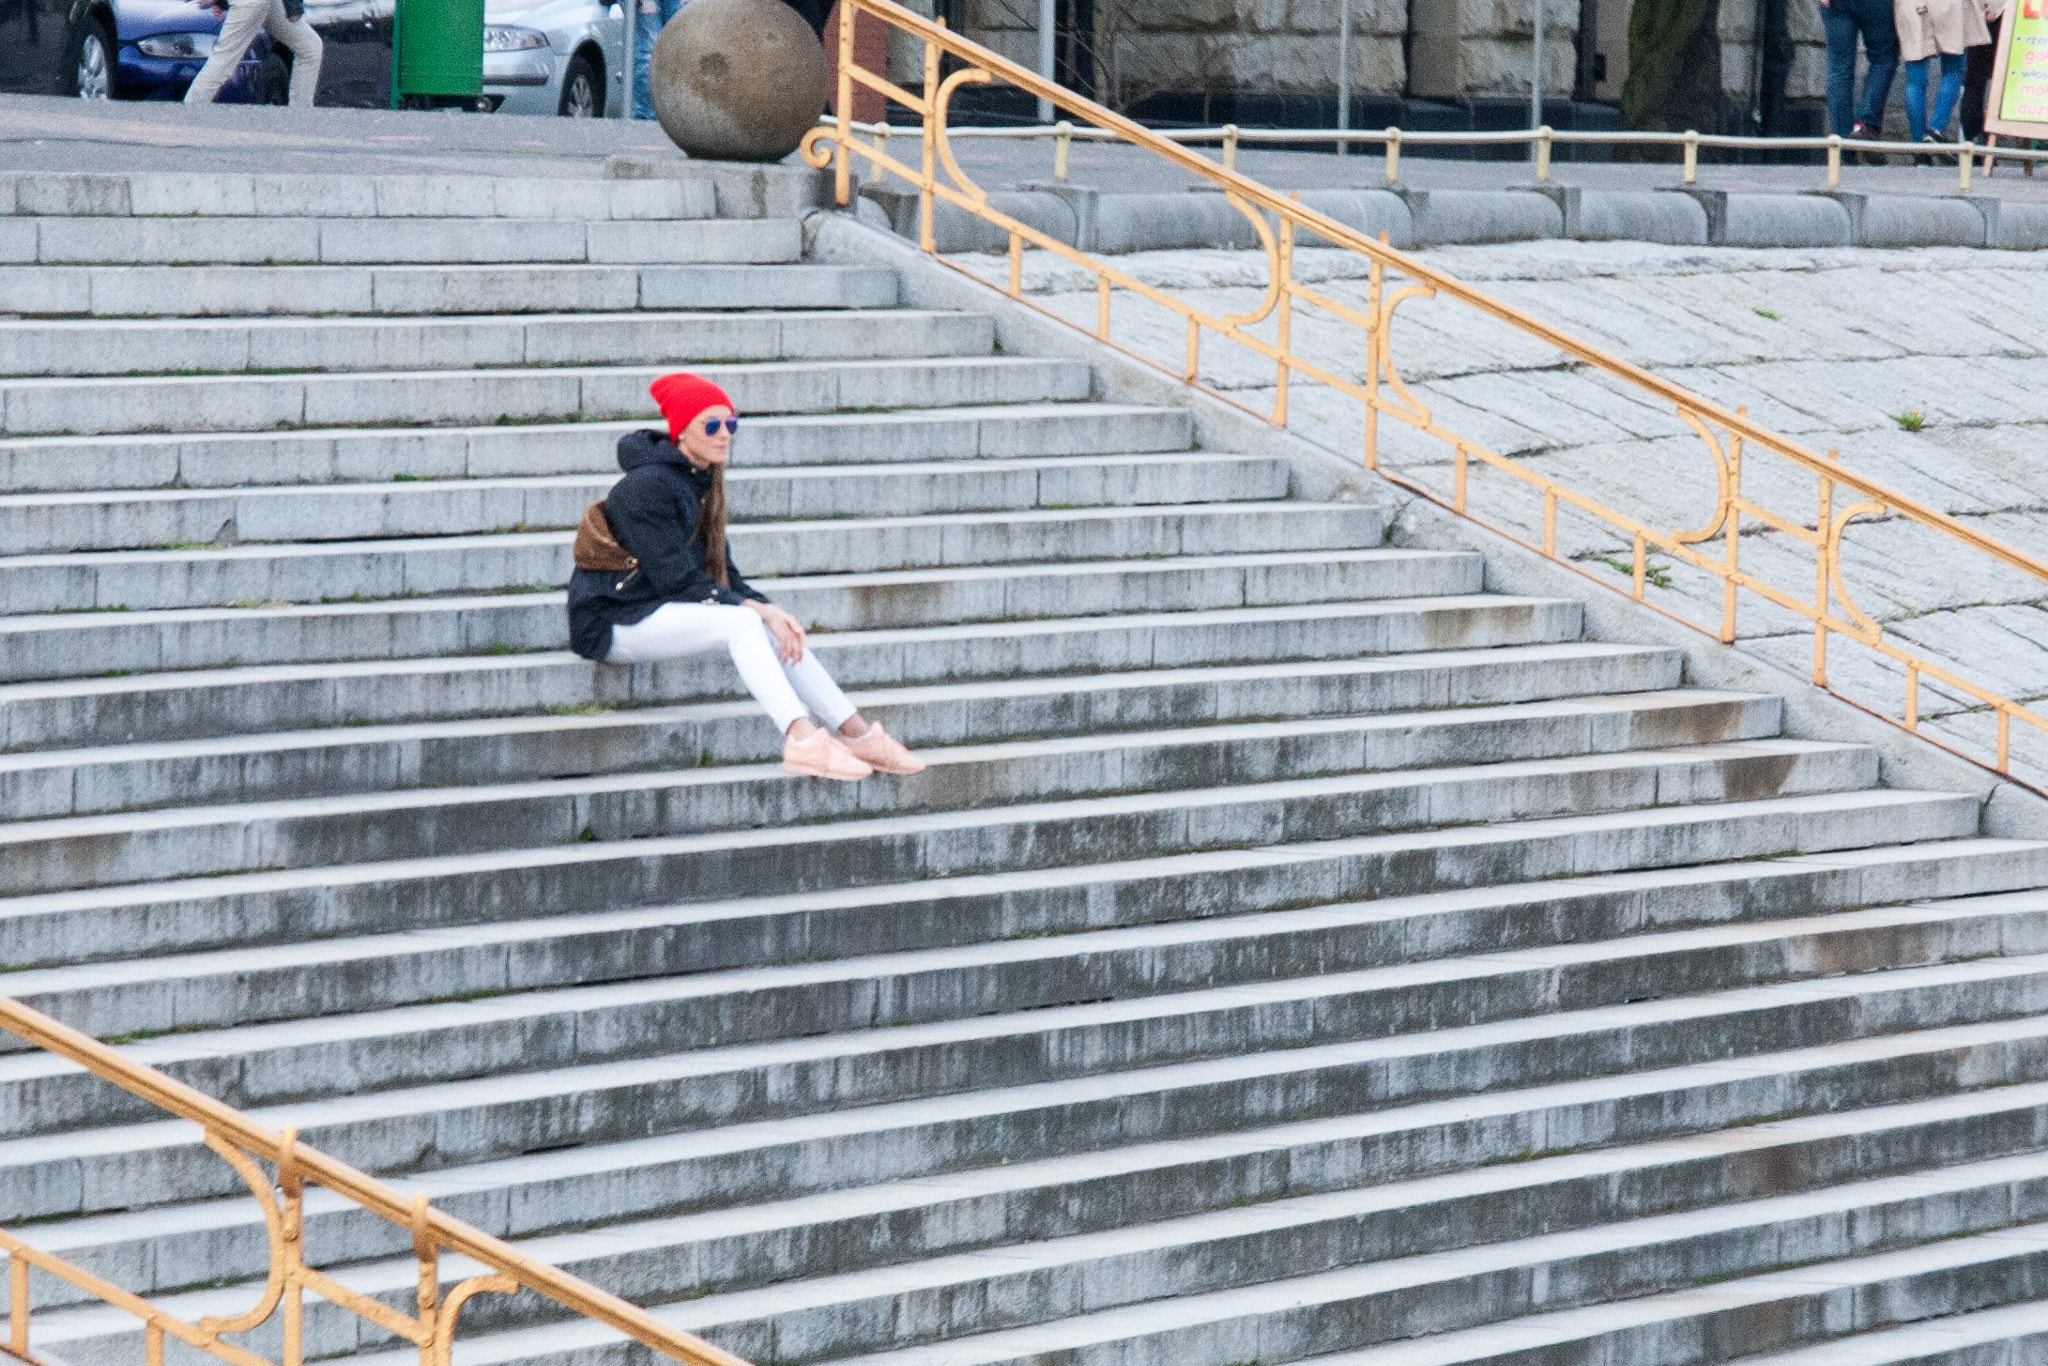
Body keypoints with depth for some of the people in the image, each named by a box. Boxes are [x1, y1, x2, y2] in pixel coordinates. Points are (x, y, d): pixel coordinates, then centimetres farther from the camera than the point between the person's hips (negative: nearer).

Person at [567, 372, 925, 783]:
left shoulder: (701, 484, 12)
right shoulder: (648, 486, -17)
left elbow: (722, 574, 12)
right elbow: (676, 580, -21)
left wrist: (768, 609, -7)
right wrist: (756, 608, -20)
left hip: (659, 609, 9)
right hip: (613, 622, -9)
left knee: (772, 628, -6)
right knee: (741, 622, -27)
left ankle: (856, 732, -10)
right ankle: (801, 740, -36)